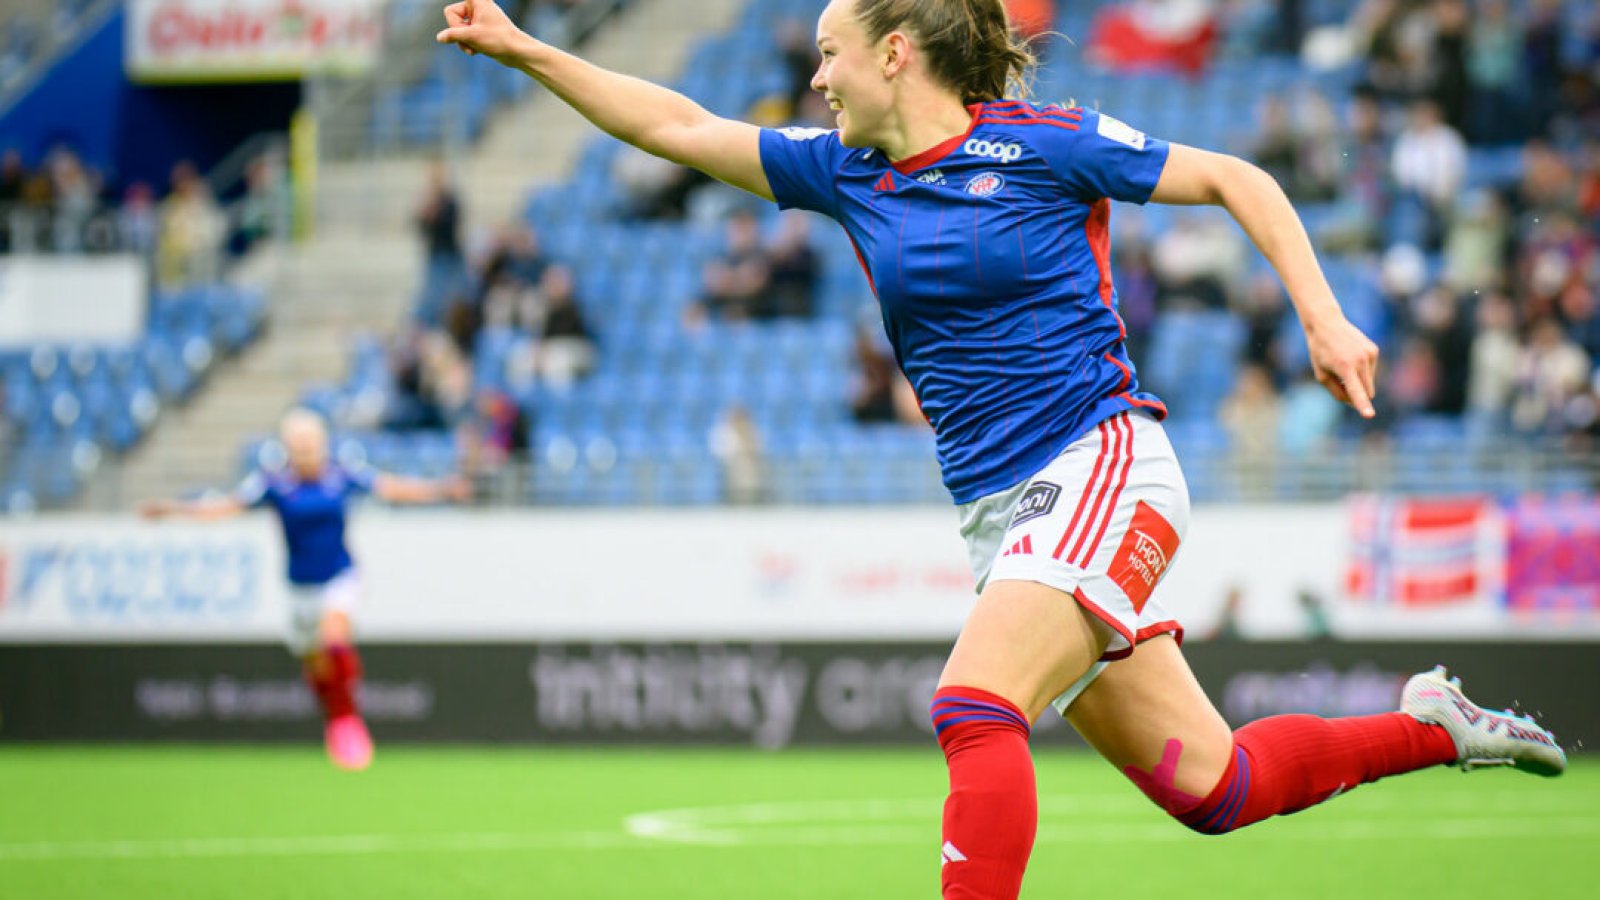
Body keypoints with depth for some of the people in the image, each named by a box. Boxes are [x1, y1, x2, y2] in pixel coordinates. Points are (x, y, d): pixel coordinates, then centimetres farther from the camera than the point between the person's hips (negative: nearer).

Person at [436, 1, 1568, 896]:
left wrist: (1324, 319, -7)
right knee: (1209, 788, 7)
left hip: (1103, 468, -6)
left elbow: (1238, 180, 2)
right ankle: (1427, 725, 29)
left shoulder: (1037, 144, -5)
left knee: (974, 708, -27)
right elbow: (679, 126, 17)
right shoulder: (846, 173, 12)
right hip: (1004, 516, 6)